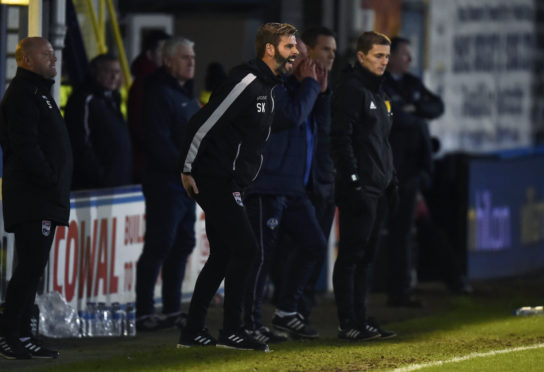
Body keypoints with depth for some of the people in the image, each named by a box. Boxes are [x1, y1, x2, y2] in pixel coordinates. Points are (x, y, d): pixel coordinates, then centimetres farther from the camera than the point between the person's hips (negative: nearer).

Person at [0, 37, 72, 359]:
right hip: (32, 198, -11)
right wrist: (50, 182, -20)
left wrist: (58, 187, 16)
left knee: (32, 268, 10)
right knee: (31, 266, -12)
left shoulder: (38, 93, 23)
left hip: (43, 199, 11)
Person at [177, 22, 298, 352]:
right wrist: (188, 170, -13)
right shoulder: (246, 83, -17)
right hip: (216, 181, -10)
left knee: (223, 255, 11)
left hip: (230, 184, 10)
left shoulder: (267, 88, 15)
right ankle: (232, 331, -5)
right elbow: (204, 123, -18)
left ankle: (193, 331, 16)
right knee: (245, 248, -11)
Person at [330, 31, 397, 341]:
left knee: (366, 256, 11)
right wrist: (353, 181, -21)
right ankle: (348, 324, -7)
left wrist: (391, 180, 20)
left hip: (378, 188, 9)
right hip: (359, 188, -9)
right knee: (351, 255, -7)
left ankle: (361, 319, 15)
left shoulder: (377, 92, 19)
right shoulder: (351, 89, -10)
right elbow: (341, 138, -17)